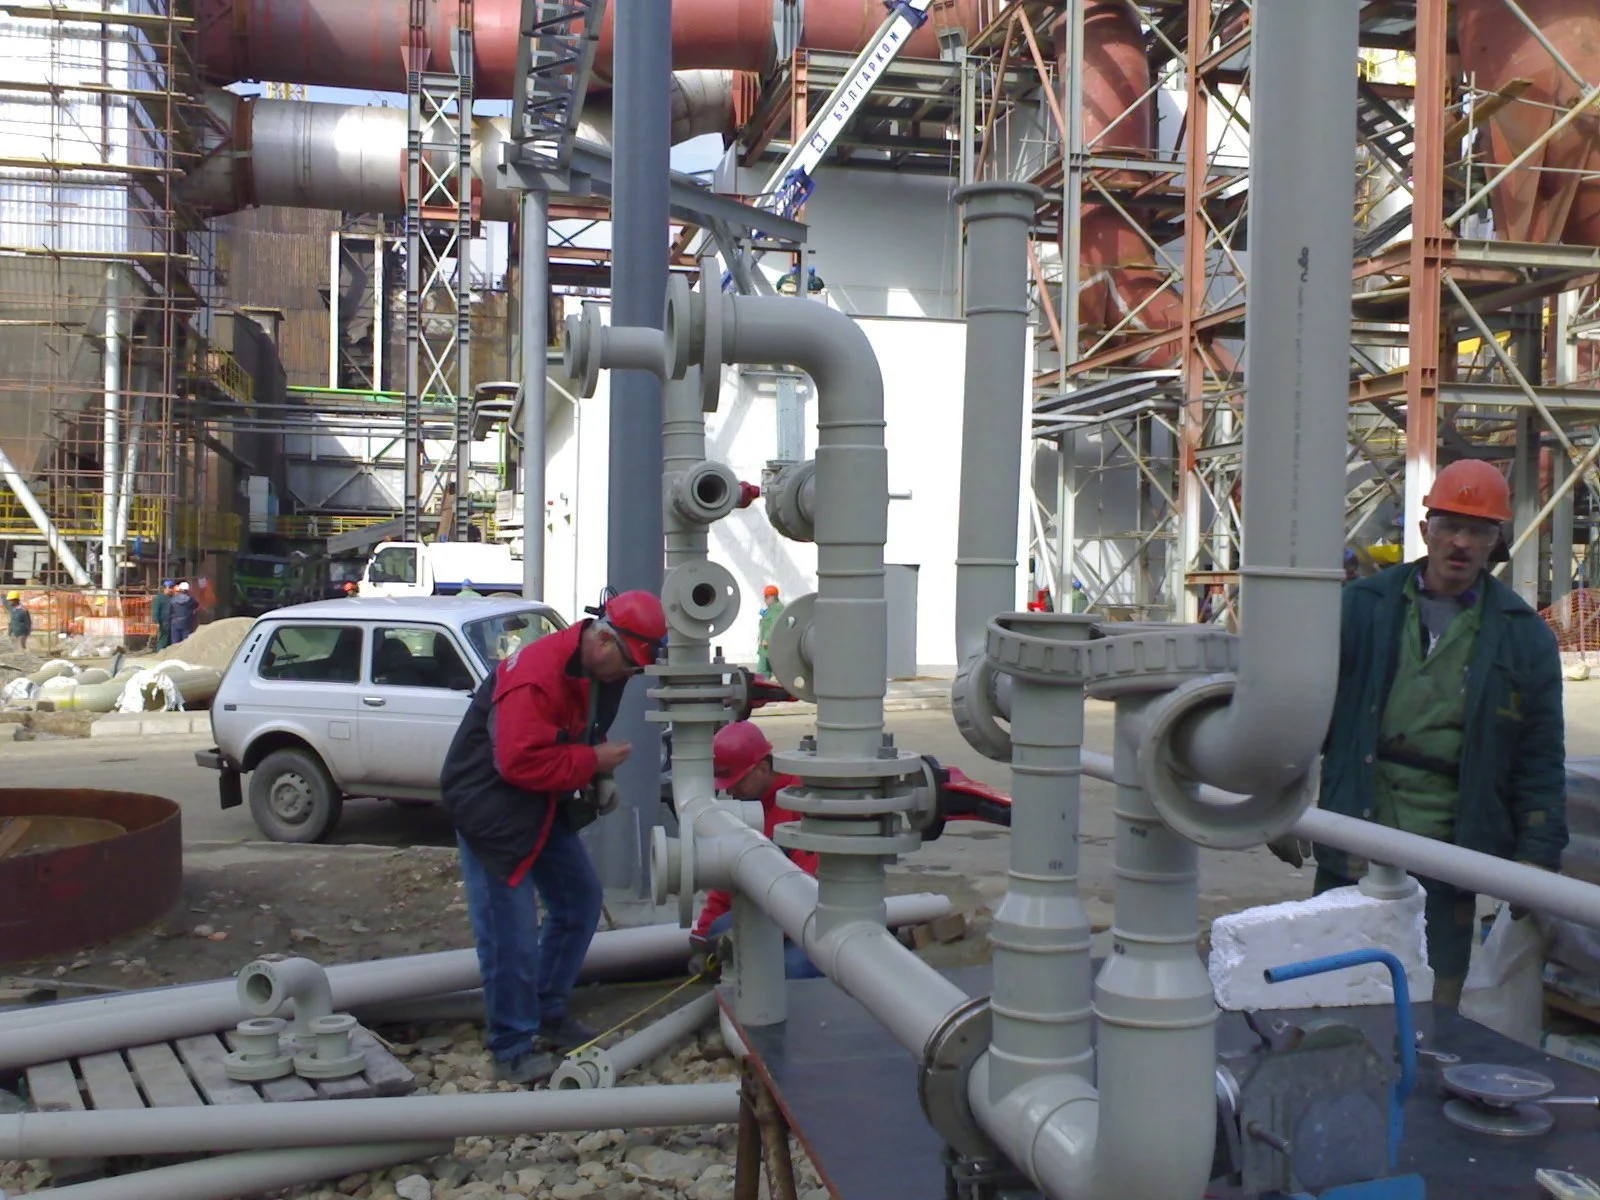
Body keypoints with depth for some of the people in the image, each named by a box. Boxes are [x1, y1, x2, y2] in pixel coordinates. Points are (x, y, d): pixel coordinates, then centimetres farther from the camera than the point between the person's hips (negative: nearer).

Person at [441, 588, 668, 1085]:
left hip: (545, 808, 9)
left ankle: (548, 1015, 29)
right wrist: (592, 762, -25)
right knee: (511, 930, -6)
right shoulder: (536, 675, -29)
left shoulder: (601, 671, 0)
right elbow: (520, 762, -34)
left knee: (580, 899, 13)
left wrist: (600, 777, 1)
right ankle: (513, 1050, 9)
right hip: (492, 808, -9)